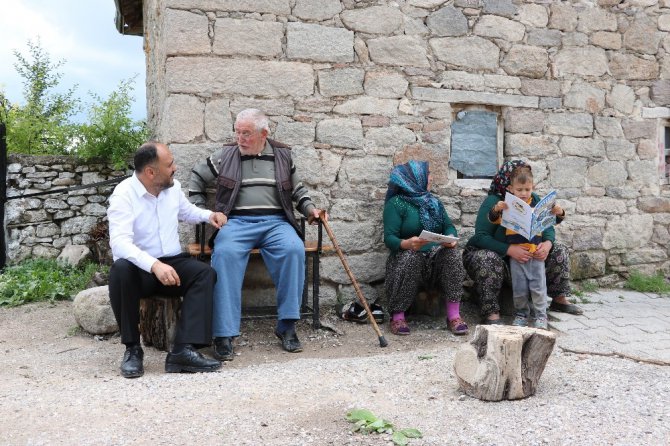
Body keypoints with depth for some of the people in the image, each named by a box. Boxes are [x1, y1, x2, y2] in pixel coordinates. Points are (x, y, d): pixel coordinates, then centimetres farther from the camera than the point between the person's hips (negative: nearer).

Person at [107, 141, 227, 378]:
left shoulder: (173, 186, 4)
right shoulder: (124, 195, -15)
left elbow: (187, 211, 28)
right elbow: (120, 242, -30)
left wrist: (208, 215, 6)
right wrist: (154, 265, -44)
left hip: (173, 262, 5)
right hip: (140, 267, -4)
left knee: (205, 273, -24)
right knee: (120, 270, -38)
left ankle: (184, 350, -33)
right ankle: (132, 348, -22)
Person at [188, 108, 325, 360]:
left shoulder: (282, 155, 16)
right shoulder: (225, 156, 14)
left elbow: (297, 189, 26)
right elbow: (197, 177, 24)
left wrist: (310, 209, 8)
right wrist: (199, 211, 14)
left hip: (275, 221, 1)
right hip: (236, 222, -1)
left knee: (294, 249, -33)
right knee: (225, 254, -35)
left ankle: (286, 326, -23)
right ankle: (224, 334, -32)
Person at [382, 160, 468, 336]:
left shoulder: (433, 201, 16)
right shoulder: (396, 204, -3)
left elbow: (449, 226, 10)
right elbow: (389, 238, -12)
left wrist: (451, 237, -15)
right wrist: (407, 244, -34)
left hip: (435, 255, 4)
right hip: (407, 254, -4)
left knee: (452, 254, -26)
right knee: (410, 259, -37)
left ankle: (454, 314, -26)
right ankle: (398, 316, -24)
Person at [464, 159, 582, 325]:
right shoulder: (493, 201, -20)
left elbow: (548, 227, -5)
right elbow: (481, 236, -29)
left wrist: (547, 244, -30)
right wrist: (510, 250, -42)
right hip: (487, 251, -6)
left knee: (559, 250, -1)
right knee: (488, 260, -40)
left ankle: (559, 299, 11)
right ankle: (491, 312, -32)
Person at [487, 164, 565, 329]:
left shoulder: (538, 204, 3)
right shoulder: (508, 206, -1)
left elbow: (553, 221, 9)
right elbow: (494, 219, -3)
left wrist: (559, 213, -13)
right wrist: (496, 209, -24)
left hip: (536, 252, 0)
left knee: (538, 286, 2)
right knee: (519, 288, 7)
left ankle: (541, 316, 13)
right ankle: (521, 314, 24)